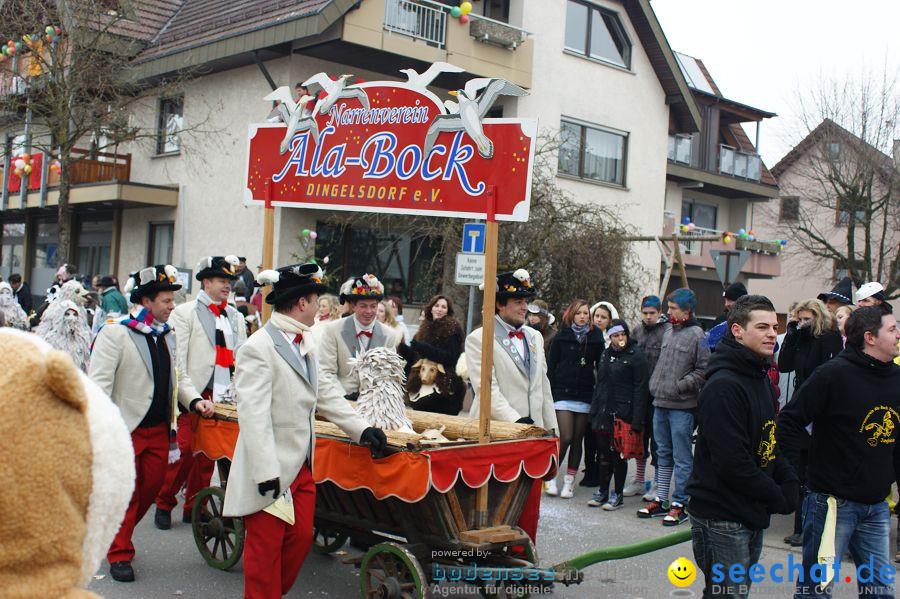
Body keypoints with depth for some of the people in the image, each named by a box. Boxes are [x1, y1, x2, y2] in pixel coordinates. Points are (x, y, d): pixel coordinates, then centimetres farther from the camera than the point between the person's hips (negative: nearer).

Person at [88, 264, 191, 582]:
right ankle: (119, 554, 16)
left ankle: (118, 532, 31)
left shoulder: (167, 334, 10)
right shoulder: (115, 333, -12)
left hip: (158, 428, 6)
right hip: (125, 428, -6)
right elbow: (98, 383, -16)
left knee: (152, 484, 8)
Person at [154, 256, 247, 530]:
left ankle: (193, 508, 19)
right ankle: (164, 505, 14)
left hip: (222, 399, 4)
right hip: (190, 398, -4)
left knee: (207, 456, 6)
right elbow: (177, 363, -7)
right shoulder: (184, 312, 1)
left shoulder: (236, 317, 17)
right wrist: (194, 399, -17)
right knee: (183, 452, -5)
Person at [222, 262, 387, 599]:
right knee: (265, 548, 4)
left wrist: (361, 429, 9)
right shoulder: (259, 348, -18)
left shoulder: (305, 342, 9)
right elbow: (253, 414, -22)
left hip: (302, 464, 8)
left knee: (301, 539, 13)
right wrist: (266, 471, -24)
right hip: (272, 469, -8)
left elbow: (324, 393, 17)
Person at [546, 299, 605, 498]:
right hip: (563, 394, -2)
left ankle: (569, 481, 14)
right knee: (566, 437, -10)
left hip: (585, 395, 2)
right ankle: (551, 476, 6)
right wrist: (553, 390, -2)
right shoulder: (561, 336, 2)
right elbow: (551, 365, 4)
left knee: (578, 439, 6)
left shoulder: (596, 338, 6)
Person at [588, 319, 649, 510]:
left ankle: (618, 494, 14)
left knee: (619, 455, 2)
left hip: (622, 414, -6)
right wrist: (594, 411, 13)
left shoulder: (636, 356, -8)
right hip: (603, 413, 6)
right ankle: (603, 491, 23)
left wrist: (636, 420, -17)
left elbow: (641, 389, -12)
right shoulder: (605, 354, 13)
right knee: (604, 453, 11)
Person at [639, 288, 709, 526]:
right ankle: (660, 500, 23)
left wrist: (679, 386, -16)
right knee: (663, 454, 15)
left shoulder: (697, 335, -10)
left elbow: (704, 370, -14)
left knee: (681, 457, 0)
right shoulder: (668, 333, 13)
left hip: (682, 407, -8)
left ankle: (679, 505, 8)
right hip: (660, 403, 8)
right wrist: (655, 384, 13)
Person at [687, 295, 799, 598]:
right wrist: (779, 499, -14)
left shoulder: (762, 380, 12)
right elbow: (731, 462, -25)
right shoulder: (723, 385, -20)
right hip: (722, 518, -9)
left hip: (753, 516, 10)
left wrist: (790, 481, 0)